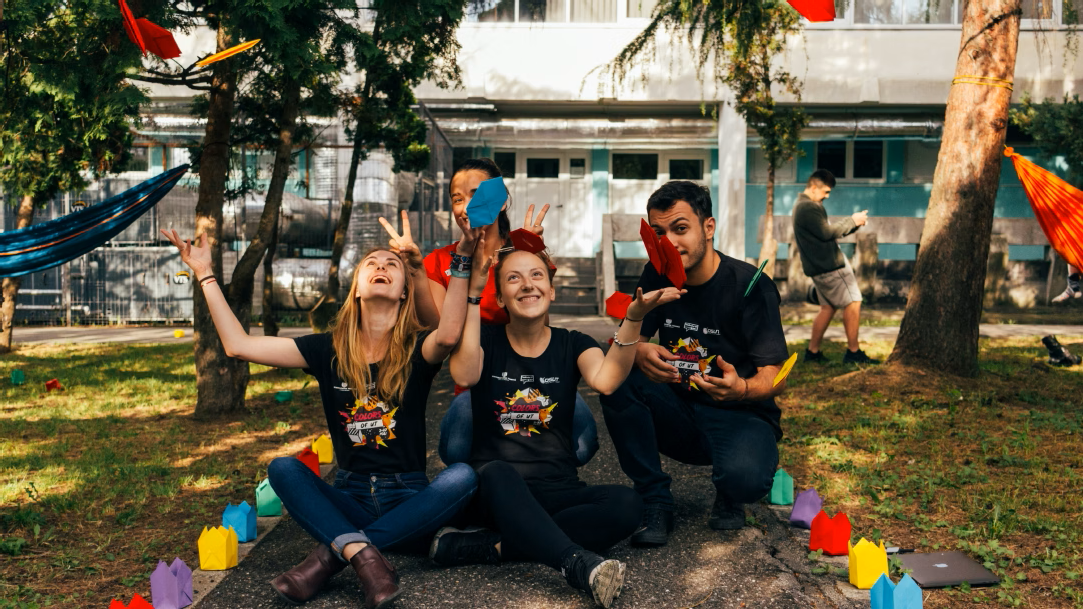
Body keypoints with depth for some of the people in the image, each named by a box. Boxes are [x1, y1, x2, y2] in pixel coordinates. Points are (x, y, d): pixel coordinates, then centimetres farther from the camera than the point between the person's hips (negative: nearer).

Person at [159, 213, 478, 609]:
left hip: (409, 499, -2)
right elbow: (239, 345, -2)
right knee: (283, 468, -21)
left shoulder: (417, 349, -4)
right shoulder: (329, 349, 4)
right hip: (349, 497, 2)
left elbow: (449, 334, -30)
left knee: (463, 476, -30)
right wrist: (205, 275, 2)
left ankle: (334, 554, -31)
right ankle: (364, 555, -39)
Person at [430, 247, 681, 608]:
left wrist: (633, 319, -32)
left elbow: (605, 380, -18)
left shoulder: (572, 345, 6)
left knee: (626, 504, -27)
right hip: (495, 491, -2)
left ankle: (483, 546, -28)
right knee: (498, 472, -36)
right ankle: (580, 564, -48)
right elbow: (465, 375, -22)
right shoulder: (487, 341, 4)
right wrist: (472, 294, -22)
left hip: (557, 493, 2)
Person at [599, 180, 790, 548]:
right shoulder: (657, 277, -1)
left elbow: (775, 379, -16)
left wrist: (741, 389, -40)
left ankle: (728, 496, 5)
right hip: (679, 416, 4)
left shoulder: (750, 285, -15)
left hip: (740, 416, -4)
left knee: (744, 478, -36)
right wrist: (640, 353, -29)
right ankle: (654, 502, -10)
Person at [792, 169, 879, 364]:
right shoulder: (809, 208, -17)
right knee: (853, 302, -5)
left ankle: (812, 351, 15)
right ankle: (853, 352, -2)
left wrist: (854, 223, 7)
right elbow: (827, 233, -21)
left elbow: (825, 232, 18)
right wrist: (852, 221, -9)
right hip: (829, 266, -11)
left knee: (828, 307, 14)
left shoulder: (802, 206, 18)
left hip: (819, 266, 11)